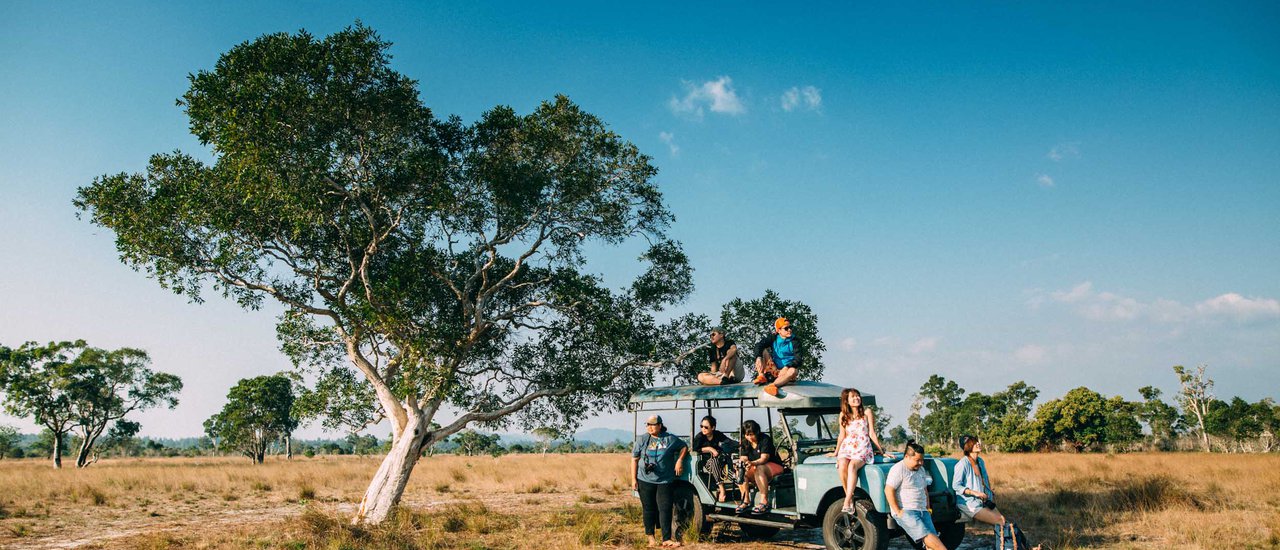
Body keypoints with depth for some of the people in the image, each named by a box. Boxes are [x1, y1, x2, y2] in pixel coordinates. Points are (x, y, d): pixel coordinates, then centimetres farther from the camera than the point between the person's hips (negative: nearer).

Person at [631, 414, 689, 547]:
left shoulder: (670, 439, 1)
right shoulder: (642, 440, 0)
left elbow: (684, 447, 16)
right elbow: (634, 459, 3)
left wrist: (679, 460, 0)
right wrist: (633, 479, -1)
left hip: (664, 481, 0)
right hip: (645, 480, 0)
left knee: (665, 509, -3)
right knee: (649, 509, 8)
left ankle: (667, 539, 2)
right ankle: (650, 537, 22)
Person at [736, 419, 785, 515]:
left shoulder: (765, 439, -14)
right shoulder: (745, 443, 3)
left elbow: (764, 458, -25)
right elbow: (743, 458, -6)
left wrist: (753, 463, -45)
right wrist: (742, 463, -32)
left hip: (773, 467, -6)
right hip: (754, 468, 6)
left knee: (759, 469, -37)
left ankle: (764, 502, -38)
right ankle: (745, 500, -19)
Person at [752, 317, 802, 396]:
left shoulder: (794, 342, -3)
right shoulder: (773, 338, 3)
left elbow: (798, 360, -14)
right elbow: (759, 345, -11)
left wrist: (786, 367, -32)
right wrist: (758, 358, -32)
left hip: (785, 370, -2)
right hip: (773, 370, 2)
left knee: (793, 371, -35)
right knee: (763, 351, -12)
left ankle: (772, 385, -52)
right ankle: (761, 376, -26)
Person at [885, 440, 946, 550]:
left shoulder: (921, 469, 17)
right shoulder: (898, 469, -10)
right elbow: (888, 491, -16)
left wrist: (928, 508, 18)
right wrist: (898, 512, -17)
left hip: (922, 511, 8)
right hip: (905, 512, -8)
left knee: (933, 541, -8)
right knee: (925, 535, -23)